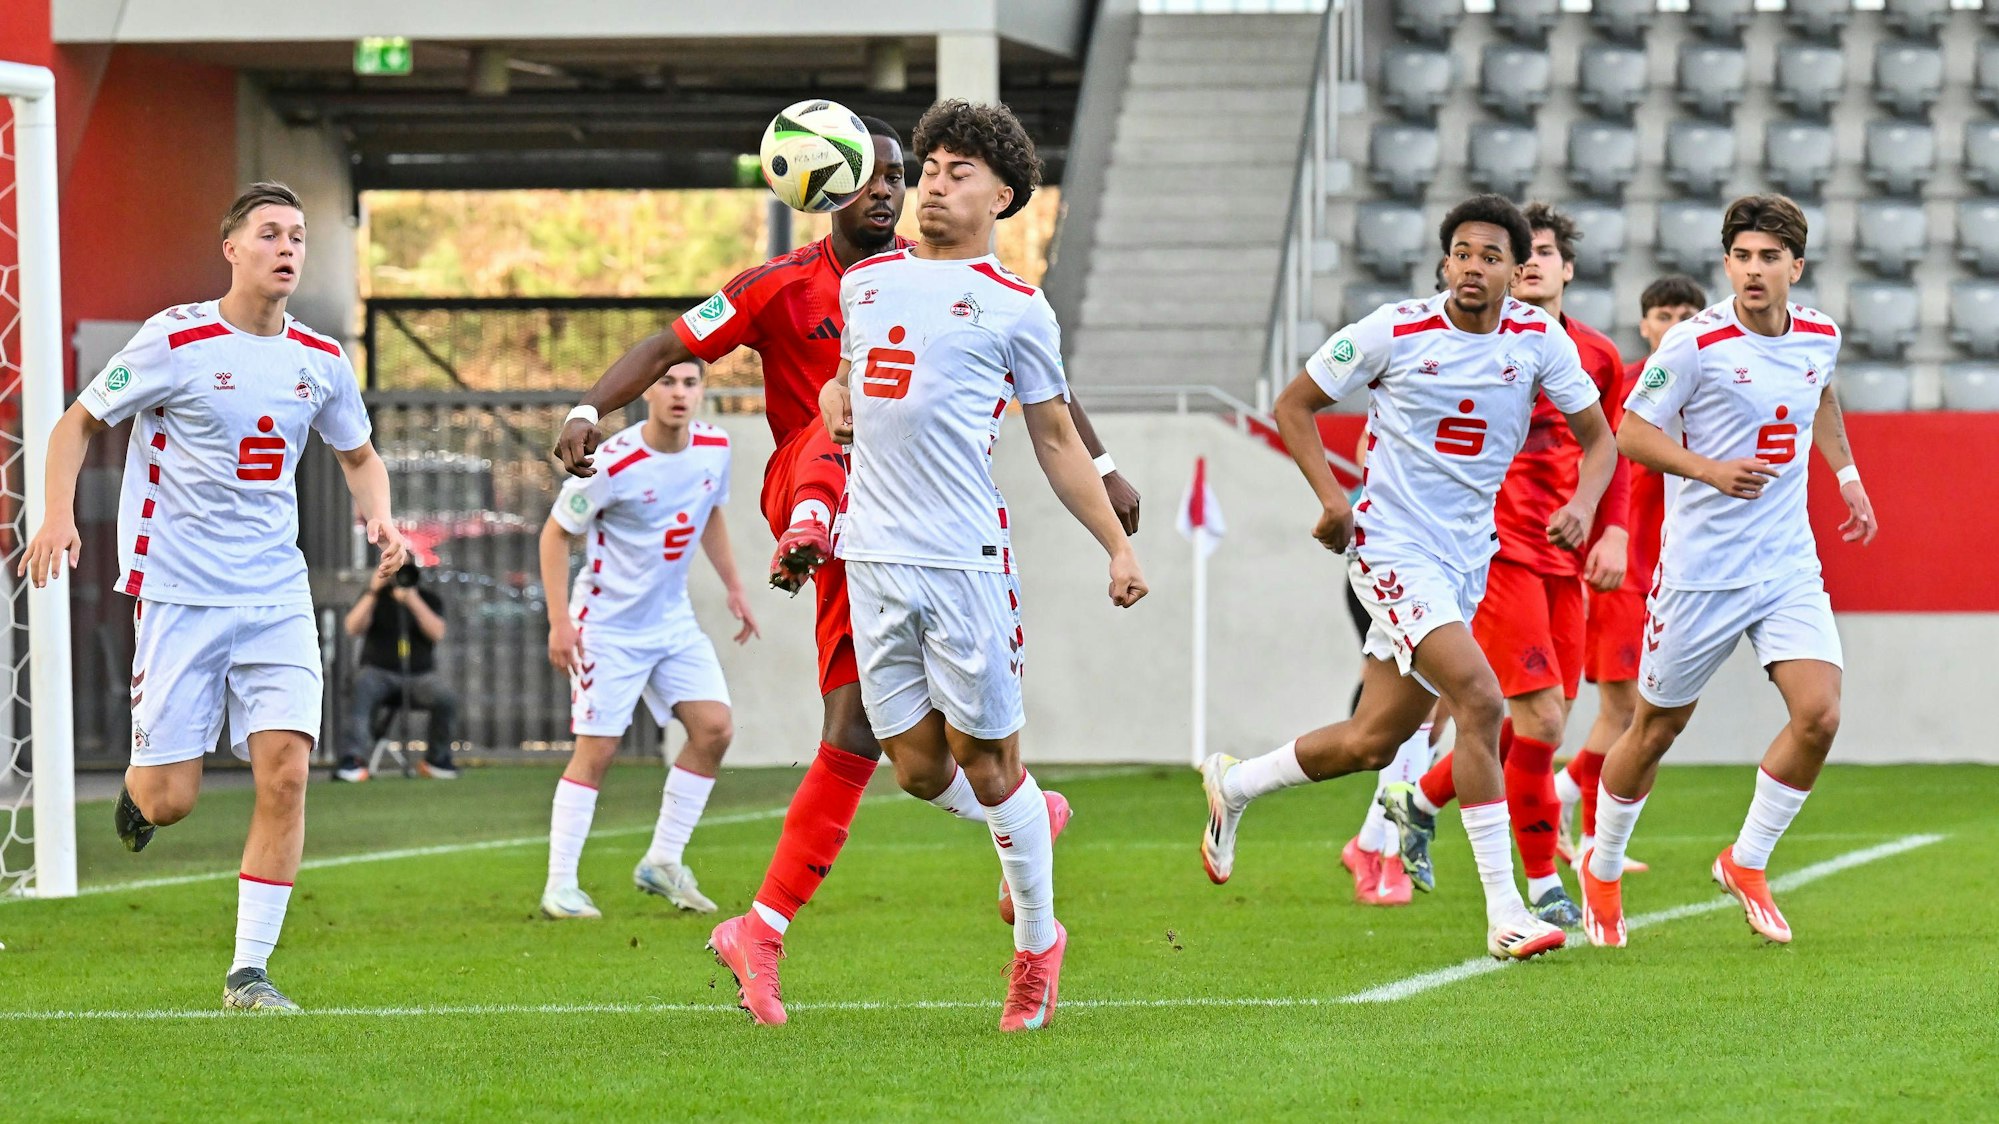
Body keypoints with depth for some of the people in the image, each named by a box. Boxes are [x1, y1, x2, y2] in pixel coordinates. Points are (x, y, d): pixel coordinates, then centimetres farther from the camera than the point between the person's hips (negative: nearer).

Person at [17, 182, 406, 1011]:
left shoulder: (320, 360, 7)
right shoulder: (175, 341, -7)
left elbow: (358, 455, 24)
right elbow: (79, 422, 2)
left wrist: (378, 517, 3)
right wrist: (60, 514, -13)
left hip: (276, 593, 4)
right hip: (178, 591, -4)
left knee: (285, 772, -12)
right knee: (172, 801, -5)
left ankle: (249, 971, -2)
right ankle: (139, 783, 35)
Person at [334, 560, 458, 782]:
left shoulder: (430, 600, 11)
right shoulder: (375, 597, 11)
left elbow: (437, 634, -8)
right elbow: (353, 628, -5)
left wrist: (412, 601, -19)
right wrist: (372, 592, -15)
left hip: (420, 674, 1)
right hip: (378, 672, -1)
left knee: (445, 697, -29)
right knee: (361, 689, -35)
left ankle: (437, 759, -8)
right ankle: (353, 758, -42)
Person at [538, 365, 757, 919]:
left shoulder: (714, 447, -3)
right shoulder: (612, 464, -22)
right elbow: (556, 533, -12)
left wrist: (734, 588, 15)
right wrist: (559, 621, -17)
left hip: (673, 619, 6)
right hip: (609, 624, -6)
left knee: (714, 728, -4)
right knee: (597, 749, -8)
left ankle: (663, 863, 9)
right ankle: (560, 886, 0)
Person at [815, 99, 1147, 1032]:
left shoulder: (1014, 307, 2)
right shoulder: (865, 282, 15)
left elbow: (1056, 439, 8)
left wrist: (1118, 545, 4)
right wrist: (834, 409, 9)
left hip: (965, 558, -4)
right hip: (872, 554, 4)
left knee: (986, 762, 0)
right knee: (917, 771, 4)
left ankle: (1037, 942, 16)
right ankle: (1032, 819, 33)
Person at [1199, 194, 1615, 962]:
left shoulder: (1539, 338, -1)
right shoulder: (1395, 331, -10)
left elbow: (1598, 437, 7)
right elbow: (1294, 405, 1)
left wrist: (1584, 502, -14)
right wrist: (1333, 496, -12)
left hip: (1467, 556, 5)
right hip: (1394, 547, -5)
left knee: (1373, 742, 10)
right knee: (1479, 697, -22)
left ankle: (1234, 785, 38)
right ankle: (1504, 914, -19)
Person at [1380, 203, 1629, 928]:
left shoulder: (1598, 357, 11)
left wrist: (1613, 531, 6)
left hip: (1563, 561, 6)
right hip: (1497, 549, -6)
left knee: (1538, 724, 7)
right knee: (1541, 720, -13)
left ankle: (1418, 800, 32)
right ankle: (1543, 888, -2)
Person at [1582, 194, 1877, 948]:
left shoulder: (1820, 336, 3)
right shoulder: (1695, 344, -14)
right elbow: (1631, 434, -10)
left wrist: (1846, 475, 22)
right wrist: (1712, 470, -23)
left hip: (1789, 566, 4)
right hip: (1701, 567, -4)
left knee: (1818, 716, -12)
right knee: (1657, 727, 7)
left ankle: (1746, 865, 9)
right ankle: (1602, 872, 31)